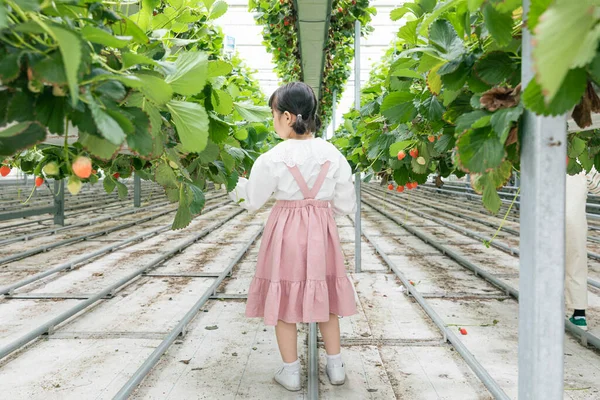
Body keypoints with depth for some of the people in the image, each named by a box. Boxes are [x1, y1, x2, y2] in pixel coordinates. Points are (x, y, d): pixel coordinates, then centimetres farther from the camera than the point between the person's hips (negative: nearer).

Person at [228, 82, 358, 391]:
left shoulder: (272, 159, -14)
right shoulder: (332, 154, -5)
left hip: (285, 232, -3)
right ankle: (335, 366, 27)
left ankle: (291, 372, 20)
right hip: (321, 230, 3)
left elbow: (251, 201, -1)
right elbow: (346, 205, 0)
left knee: (284, 297, 10)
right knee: (324, 296, 17)